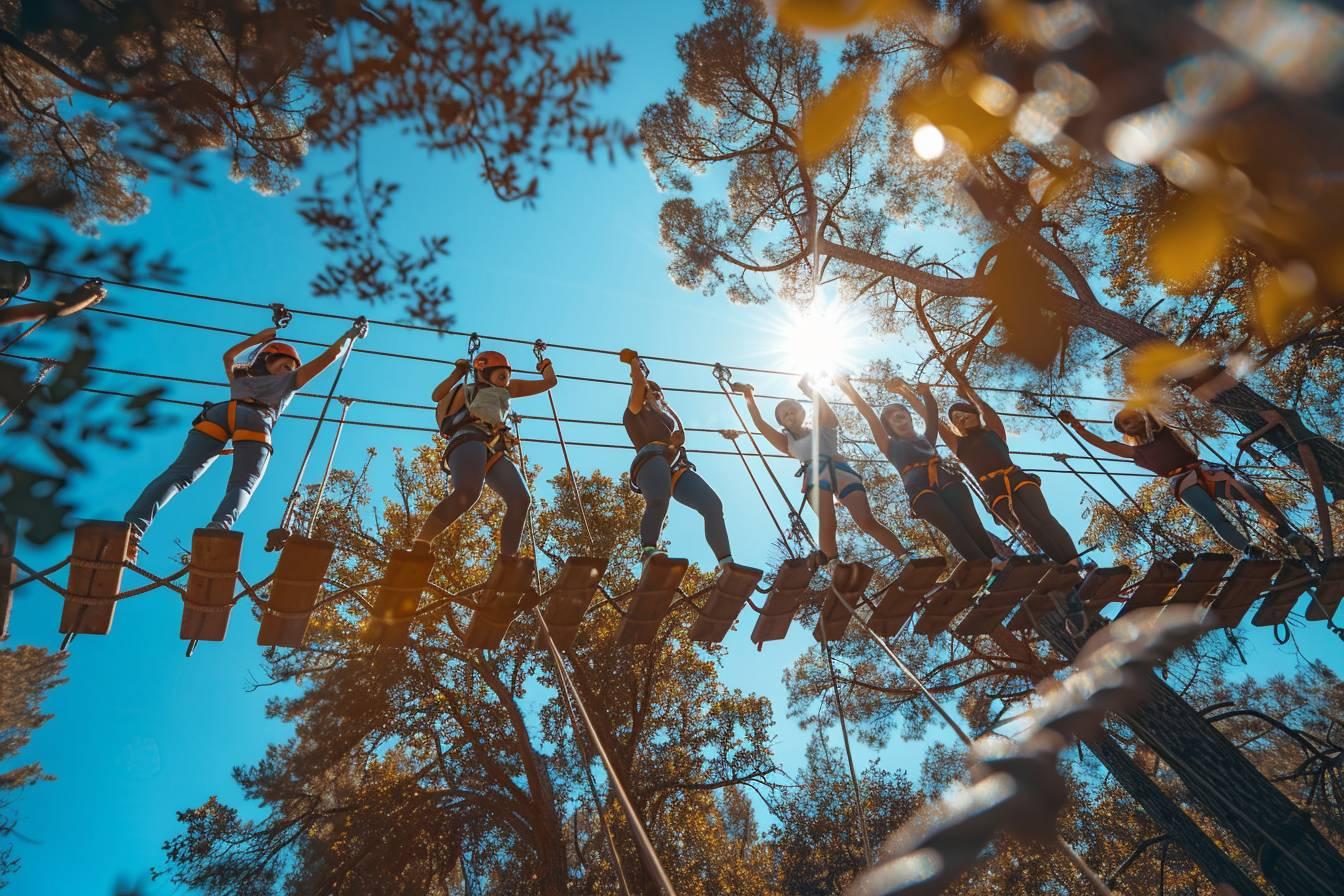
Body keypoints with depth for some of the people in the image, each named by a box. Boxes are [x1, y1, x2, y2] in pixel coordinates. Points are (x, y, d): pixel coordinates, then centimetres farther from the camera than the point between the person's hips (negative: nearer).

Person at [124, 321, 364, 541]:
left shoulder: (240, 377, 45)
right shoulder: (289, 381, 33)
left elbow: (228, 356, 69)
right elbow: (329, 355, 35)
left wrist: (261, 336, 71)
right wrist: (350, 334, 49)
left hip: (219, 412, 4)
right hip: (256, 419, -3)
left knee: (179, 474, -12)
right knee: (242, 486, -16)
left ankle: (134, 525, -36)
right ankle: (218, 529, -46)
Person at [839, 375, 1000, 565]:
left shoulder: (926, 439, 36)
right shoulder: (891, 446, 27)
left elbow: (932, 414, 24)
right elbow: (869, 415, 23)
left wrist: (925, 392, 4)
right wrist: (848, 387, 19)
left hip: (946, 479, 4)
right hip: (920, 488, -4)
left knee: (971, 522, -16)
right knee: (955, 529, -20)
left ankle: (996, 561, -25)